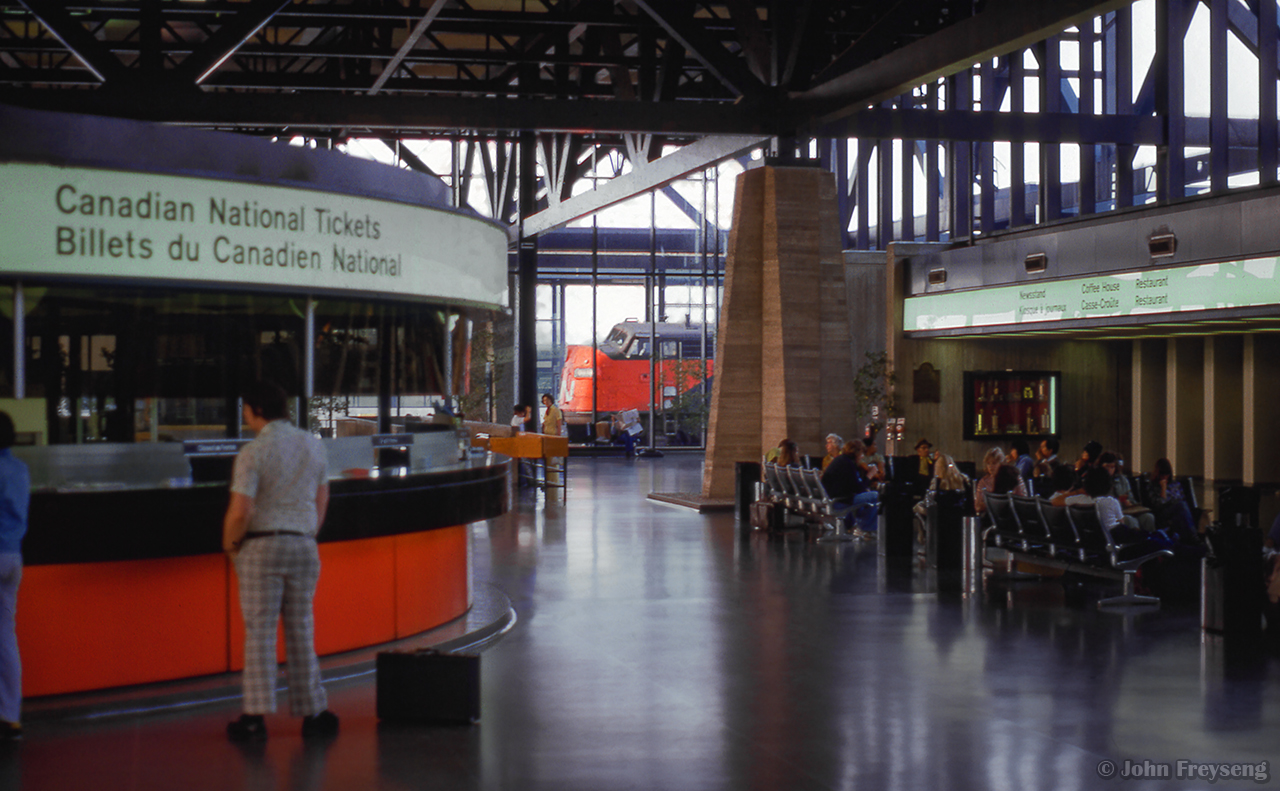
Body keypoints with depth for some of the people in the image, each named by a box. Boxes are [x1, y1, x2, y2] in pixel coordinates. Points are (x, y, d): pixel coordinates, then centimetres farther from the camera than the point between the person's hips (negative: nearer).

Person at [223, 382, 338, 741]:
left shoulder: (253, 452, -12)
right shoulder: (313, 446, 7)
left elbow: (240, 512, -17)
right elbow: (321, 501, 13)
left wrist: (230, 544, 0)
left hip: (261, 546, -5)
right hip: (304, 546, 5)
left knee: (259, 632, -1)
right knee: (300, 631, 12)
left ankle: (255, 717, -3)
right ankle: (312, 713, 15)